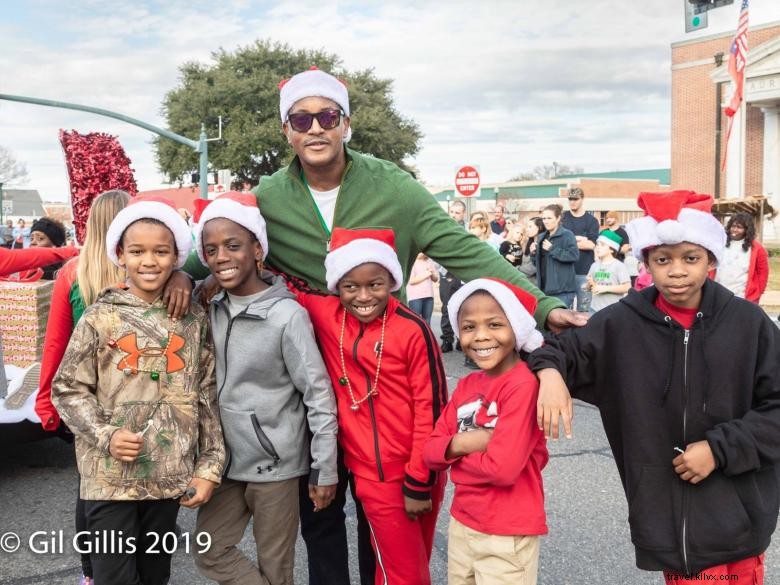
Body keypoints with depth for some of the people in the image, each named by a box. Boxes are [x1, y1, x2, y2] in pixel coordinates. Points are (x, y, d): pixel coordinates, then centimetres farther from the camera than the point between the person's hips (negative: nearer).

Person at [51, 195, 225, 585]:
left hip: (170, 476, 2)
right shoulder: (99, 318, -4)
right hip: (110, 478, -2)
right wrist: (105, 435, -15)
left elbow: (207, 397, 4)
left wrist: (209, 466, 0)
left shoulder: (193, 320, 2)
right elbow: (67, 389, -1)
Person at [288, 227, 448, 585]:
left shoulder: (413, 330, -15)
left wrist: (419, 481, -8)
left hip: (419, 473, -1)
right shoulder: (324, 315, -6)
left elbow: (430, 408, -11)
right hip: (374, 475, 1)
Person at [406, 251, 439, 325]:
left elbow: (436, 279, 17)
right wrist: (425, 275, -11)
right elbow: (411, 281, -12)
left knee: (427, 322, 6)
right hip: (415, 296, -5)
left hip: (428, 296, 6)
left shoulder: (429, 262, 13)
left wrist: (432, 274, -4)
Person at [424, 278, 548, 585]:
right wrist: (459, 444, -17)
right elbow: (431, 451, 4)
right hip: (461, 523, 7)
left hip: (507, 536, -7)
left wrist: (456, 453, -9)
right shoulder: (466, 384, 4)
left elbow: (503, 467, -26)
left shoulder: (524, 385, -19)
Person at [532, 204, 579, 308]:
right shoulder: (541, 237, 17)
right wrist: (534, 253, 2)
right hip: (545, 287, 7)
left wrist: (552, 249, -18)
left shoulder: (567, 235, -5)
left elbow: (574, 255, -19)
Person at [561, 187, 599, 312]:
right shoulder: (562, 217, 9)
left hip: (584, 271, -1)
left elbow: (591, 244, -7)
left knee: (584, 308, 3)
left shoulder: (592, 221, 5)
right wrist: (580, 239, -9)